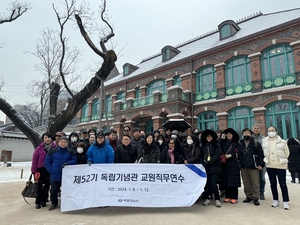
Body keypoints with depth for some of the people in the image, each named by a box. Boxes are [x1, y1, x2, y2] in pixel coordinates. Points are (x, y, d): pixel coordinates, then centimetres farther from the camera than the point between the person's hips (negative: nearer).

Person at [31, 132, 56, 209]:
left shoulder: (55, 147, -6)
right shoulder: (39, 148, -6)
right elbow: (34, 159, -3)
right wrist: (34, 171, -4)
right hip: (41, 170, -1)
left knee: (47, 186, 11)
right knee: (40, 186, 1)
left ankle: (43, 201, 25)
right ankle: (38, 202, 14)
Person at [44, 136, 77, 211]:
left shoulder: (70, 151, 0)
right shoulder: (53, 151, 0)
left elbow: (74, 160, 2)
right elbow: (46, 161, 5)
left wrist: (68, 163, -16)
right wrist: (50, 170, -4)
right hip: (54, 175, 0)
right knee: (53, 190, 5)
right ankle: (54, 203, 29)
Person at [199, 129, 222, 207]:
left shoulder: (217, 146, 2)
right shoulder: (202, 147, 12)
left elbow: (217, 156, -10)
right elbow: (201, 157, 11)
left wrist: (208, 162, -17)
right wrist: (203, 164, -6)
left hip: (214, 167, -3)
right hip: (205, 168, 3)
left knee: (213, 183, -10)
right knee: (207, 183, 4)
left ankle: (217, 199, 5)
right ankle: (208, 199, 18)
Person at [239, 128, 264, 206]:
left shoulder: (256, 144, 0)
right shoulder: (240, 144, 9)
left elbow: (261, 155, -2)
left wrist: (261, 164, -9)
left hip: (253, 167, -3)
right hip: (243, 167, 4)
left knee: (255, 184, 0)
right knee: (246, 184, 10)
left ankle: (255, 198, 10)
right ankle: (249, 197, 21)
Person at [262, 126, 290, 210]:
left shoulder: (282, 142, -5)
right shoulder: (264, 141, 1)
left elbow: (287, 153, 3)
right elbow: (263, 152, 13)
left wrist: (282, 160, 6)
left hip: (280, 166, -3)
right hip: (269, 166, 3)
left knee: (283, 184, 1)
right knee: (273, 184, 11)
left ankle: (285, 202, 12)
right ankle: (275, 200, 23)